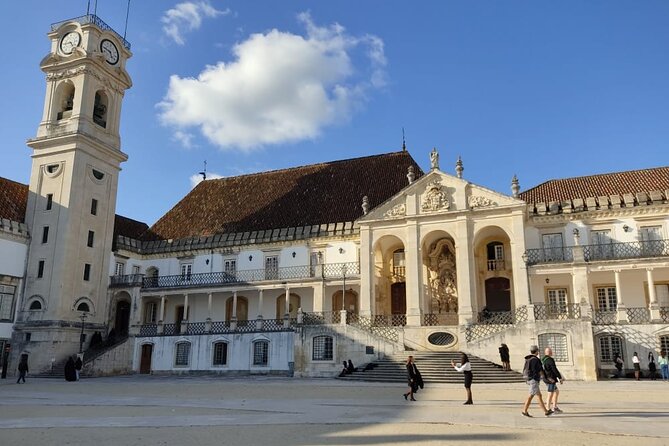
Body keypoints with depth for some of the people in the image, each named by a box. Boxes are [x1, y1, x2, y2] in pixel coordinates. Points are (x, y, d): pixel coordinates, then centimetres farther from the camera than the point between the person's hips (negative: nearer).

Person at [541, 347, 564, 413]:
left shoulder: (543, 360, 13)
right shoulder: (550, 360, -16)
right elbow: (555, 370, -18)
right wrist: (560, 378, -10)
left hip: (547, 379, 9)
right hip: (551, 380, -9)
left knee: (557, 391, 19)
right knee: (551, 394, -3)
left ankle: (554, 407, 18)